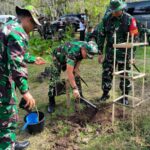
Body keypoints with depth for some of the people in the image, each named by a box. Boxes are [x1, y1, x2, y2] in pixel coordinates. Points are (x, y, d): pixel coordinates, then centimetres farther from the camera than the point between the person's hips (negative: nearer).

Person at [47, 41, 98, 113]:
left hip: (69, 59, 7)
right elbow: (69, 72, -48)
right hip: (58, 57, -6)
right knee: (54, 80, -12)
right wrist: (74, 88, -48)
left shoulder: (86, 47, -22)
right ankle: (51, 103, 1)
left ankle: (79, 97, 17)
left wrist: (76, 69, -13)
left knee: (76, 77, 2)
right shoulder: (73, 52, -45)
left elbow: (79, 58, -1)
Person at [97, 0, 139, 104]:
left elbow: (134, 36, -6)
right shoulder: (106, 19, -1)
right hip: (110, 52, 2)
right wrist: (100, 53, 2)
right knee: (106, 74, 8)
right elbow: (101, 36, 4)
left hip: (124, 53, -2)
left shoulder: (129, 19, -8)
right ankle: (105, 93, 26)